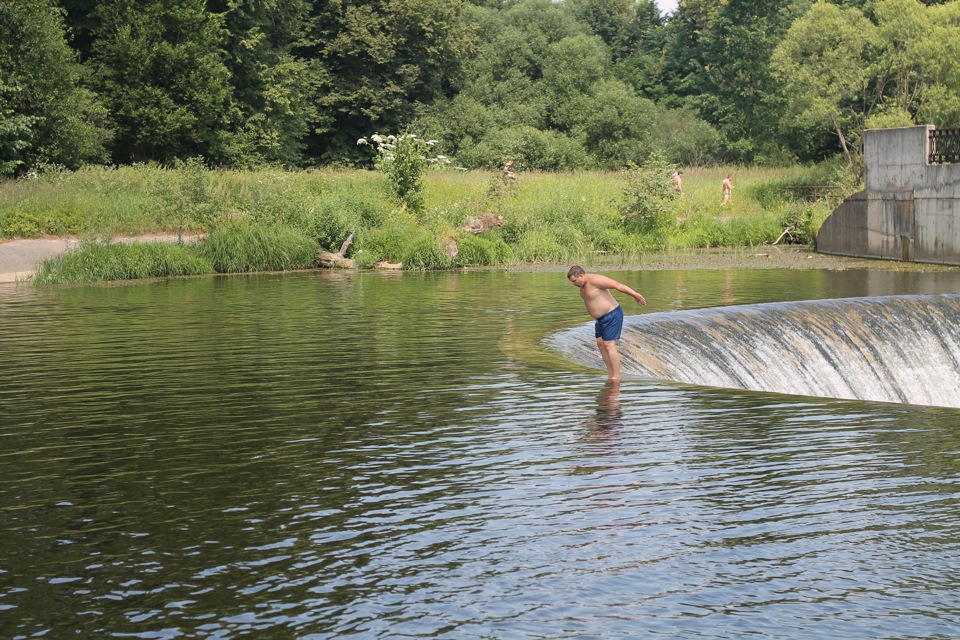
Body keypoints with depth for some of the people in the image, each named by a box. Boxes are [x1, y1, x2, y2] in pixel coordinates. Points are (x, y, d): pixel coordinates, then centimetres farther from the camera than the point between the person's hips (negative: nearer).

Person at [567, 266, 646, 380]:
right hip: (602, 318, 10)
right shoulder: (584, 283, 7)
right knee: (600, 344, 8)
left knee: (609, 345, -11)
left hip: (612, 316, -10)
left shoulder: (594, 280, -23)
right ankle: (610, 375, 12)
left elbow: (617, 285, -24)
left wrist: (635, 295, -28)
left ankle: (616, 377, -8)